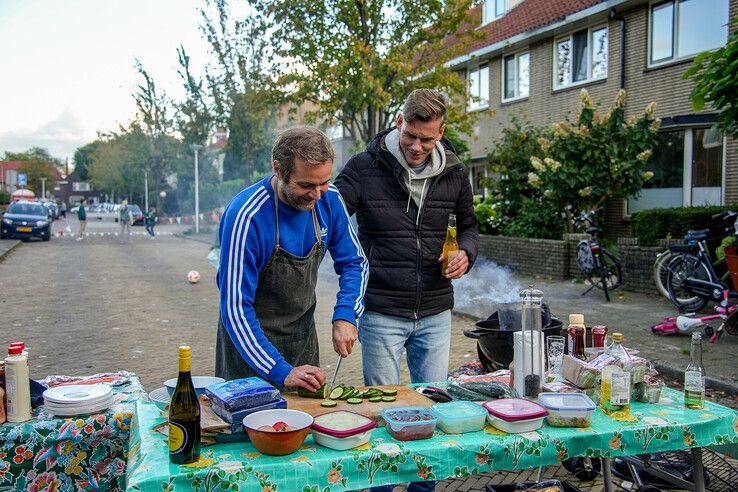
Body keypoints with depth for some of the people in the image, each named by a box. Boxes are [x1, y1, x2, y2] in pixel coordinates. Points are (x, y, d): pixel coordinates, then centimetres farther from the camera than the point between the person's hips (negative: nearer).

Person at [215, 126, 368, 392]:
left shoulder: (329, 199, -13)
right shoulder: (246, 217, -29)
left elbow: (354, 262, 0)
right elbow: (235, 309, -27)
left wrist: (345, 315, -17)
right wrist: (281, 372, -31)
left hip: (303, 336, 5)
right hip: (251, 339, -5)